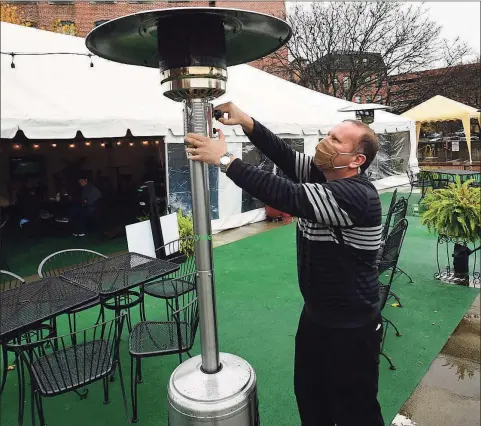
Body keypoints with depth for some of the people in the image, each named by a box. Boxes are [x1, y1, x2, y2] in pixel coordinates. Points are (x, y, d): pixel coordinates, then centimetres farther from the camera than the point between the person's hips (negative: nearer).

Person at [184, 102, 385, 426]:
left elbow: (287, 196, -38)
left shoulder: (356, 196, -29)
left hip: (350, 328, -8)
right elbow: (284, 155, -8)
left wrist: (225, 159, -35)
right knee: (309, 394, 25)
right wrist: (245, 121, -22)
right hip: (315, 314, 8)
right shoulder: (322, 175, 0)